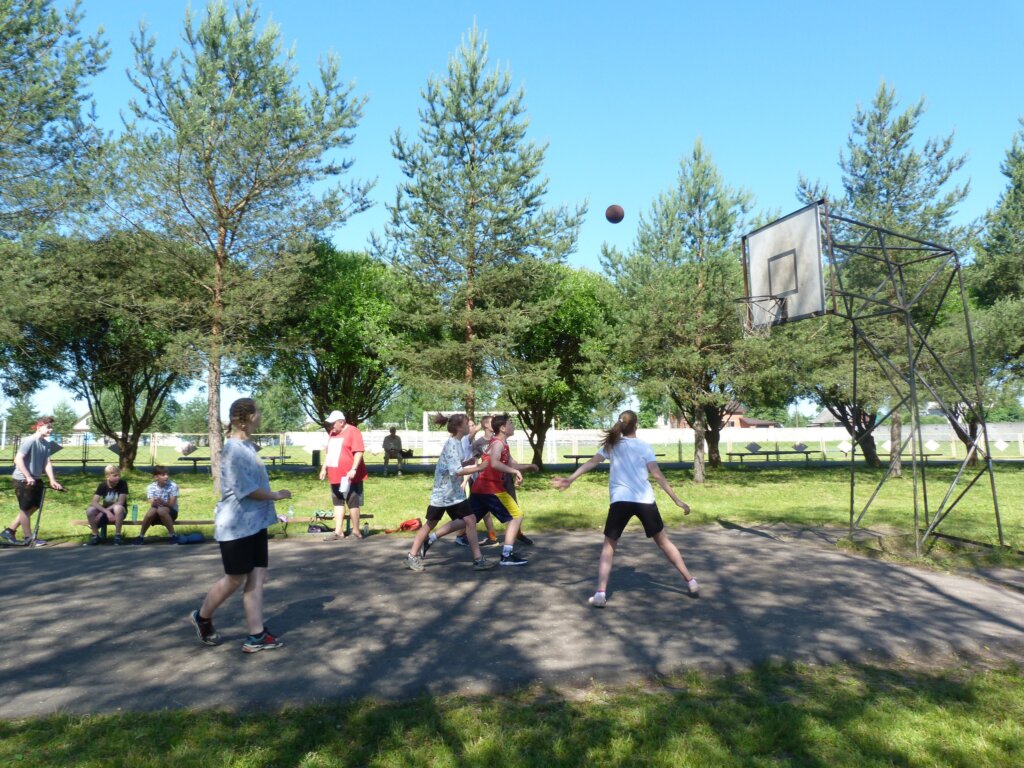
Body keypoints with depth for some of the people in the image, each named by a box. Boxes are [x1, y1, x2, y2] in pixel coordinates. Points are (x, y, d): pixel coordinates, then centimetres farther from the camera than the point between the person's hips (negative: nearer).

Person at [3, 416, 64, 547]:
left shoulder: (47, 444, 5)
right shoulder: (29, 441, -18)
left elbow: (47, 462, 1)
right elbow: (18, 459, -23)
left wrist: (52, 480, -10)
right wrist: (28, 477, -27)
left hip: (35, 479, 8)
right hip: (23, 479, -8)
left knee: (33, 506, 15)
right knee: (25, 508, 1)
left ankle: (9, 531, 26)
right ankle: (28, 538, 10)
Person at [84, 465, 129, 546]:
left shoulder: (123, 483, -17)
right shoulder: (102, 485, -10)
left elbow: (120, 502, -21)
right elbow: (94, 502, -20)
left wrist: (102, 513, -23)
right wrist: (107, 512, -35)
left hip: (119, 512, -3)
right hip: (105, 511, 3)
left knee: (118, 508, -38)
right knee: (89, 511, -27)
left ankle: (117, 536, -24)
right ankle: (95, 536, -7)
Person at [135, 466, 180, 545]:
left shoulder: (173, 486, -13)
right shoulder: (150, 487, -6)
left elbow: (172, 504, -18)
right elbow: (152, 504, -15)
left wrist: (163, 503, -39)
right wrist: (154, 503, -39)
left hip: (171, 512, -2)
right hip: (157, 514, 2)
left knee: (161, 510, -35)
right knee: (152, 510, -32)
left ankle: (173, 535, -24)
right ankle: (141, 536, -11)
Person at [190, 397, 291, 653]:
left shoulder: (247, 446, 10)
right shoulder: (234, 449, -19)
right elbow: (246, 489, -20)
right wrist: (276, 495, -8)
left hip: (254, 523, 8)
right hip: (237, 525, -8)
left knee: (257, 577, 6)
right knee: (235, 579, 6)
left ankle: (256, 636, 11)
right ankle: (202, 617, 31)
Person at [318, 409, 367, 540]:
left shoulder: (353, 432, -10)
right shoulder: (332, 433, 15)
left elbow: (358, 452, -16)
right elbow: (328, 452, 23)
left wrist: (354, 469, -23)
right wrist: (324, 468, 17)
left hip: (349, 477, -8)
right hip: (335, 476, 8)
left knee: (353, 503, -1)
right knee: (338, 503, 9)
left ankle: (356, 530, 7)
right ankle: (338, 531, 13)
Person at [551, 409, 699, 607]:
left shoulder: (611, 445, 11)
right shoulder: (644, 446, 7)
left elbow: (592, 462, -1)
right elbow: (658, 475, 0)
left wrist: (570, 479, -5)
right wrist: (677, 500, 2)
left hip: (620, 500, 0)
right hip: (645, 500, 0)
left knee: (608, 546, 10)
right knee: (663, 541, 17)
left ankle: (600, 594, -4)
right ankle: (691, 582, 22)